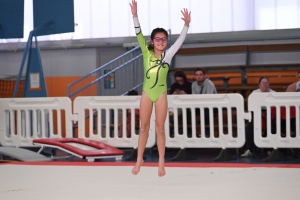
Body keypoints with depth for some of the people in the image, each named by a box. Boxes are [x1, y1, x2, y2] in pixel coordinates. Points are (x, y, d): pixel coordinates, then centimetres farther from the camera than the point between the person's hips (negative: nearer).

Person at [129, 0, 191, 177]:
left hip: (161, 94, 0)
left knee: (160, 128, 3)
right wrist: (135, 15, -21)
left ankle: (161, 163, 8)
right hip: (147, 93, 0)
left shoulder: (168, 54, 0)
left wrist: (186, 24, -21)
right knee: (144, 127, 7)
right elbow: (139, 35, -9)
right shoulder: (146, 52, 0)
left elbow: (180, 40, -7)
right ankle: (139, 159, 17)